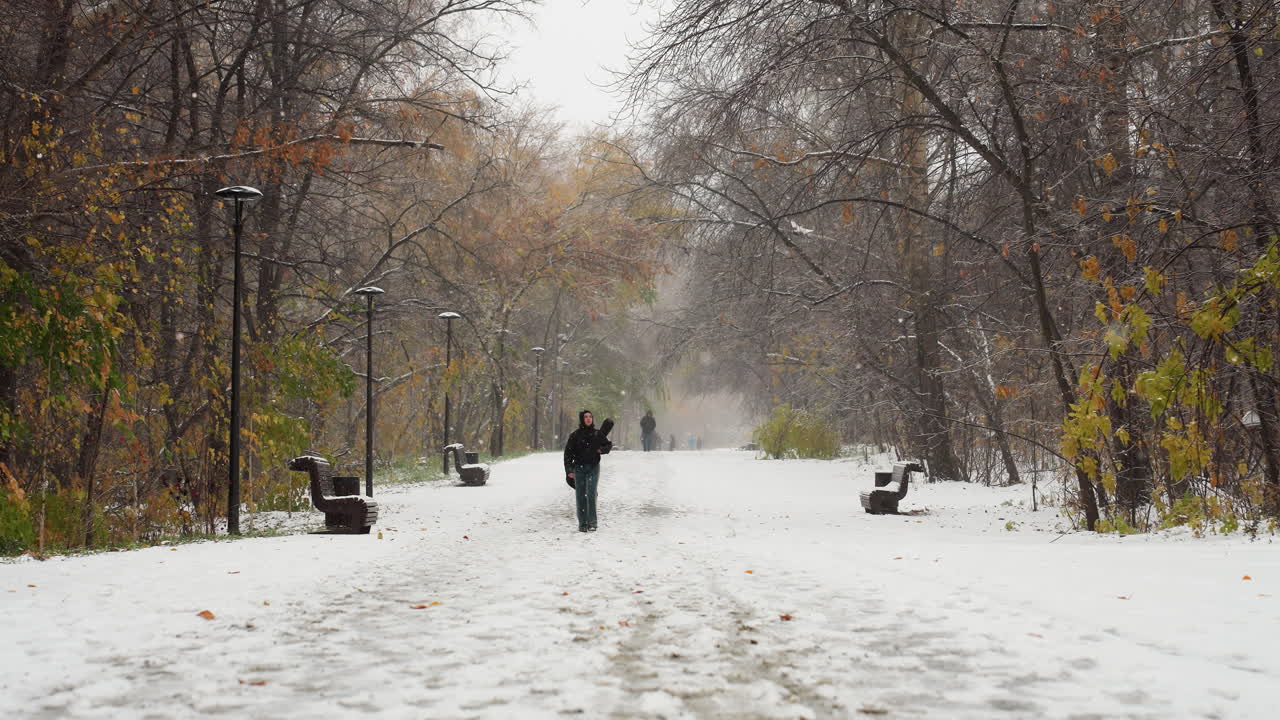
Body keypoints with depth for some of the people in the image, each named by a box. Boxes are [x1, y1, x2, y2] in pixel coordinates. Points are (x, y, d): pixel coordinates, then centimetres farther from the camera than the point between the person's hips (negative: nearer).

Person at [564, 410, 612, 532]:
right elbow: (568, 453, 2)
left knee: (591, 495, -11)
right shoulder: (575, 435, 2)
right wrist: (569, 470, -5)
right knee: (580, 496, 0)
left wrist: (602, 450, -3)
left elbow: (608, 445, 20)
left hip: (593, 468, 0)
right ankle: (582, 523, 5)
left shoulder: (597, 434, 6)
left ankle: (592, 523, -8)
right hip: (579, 468, 0)